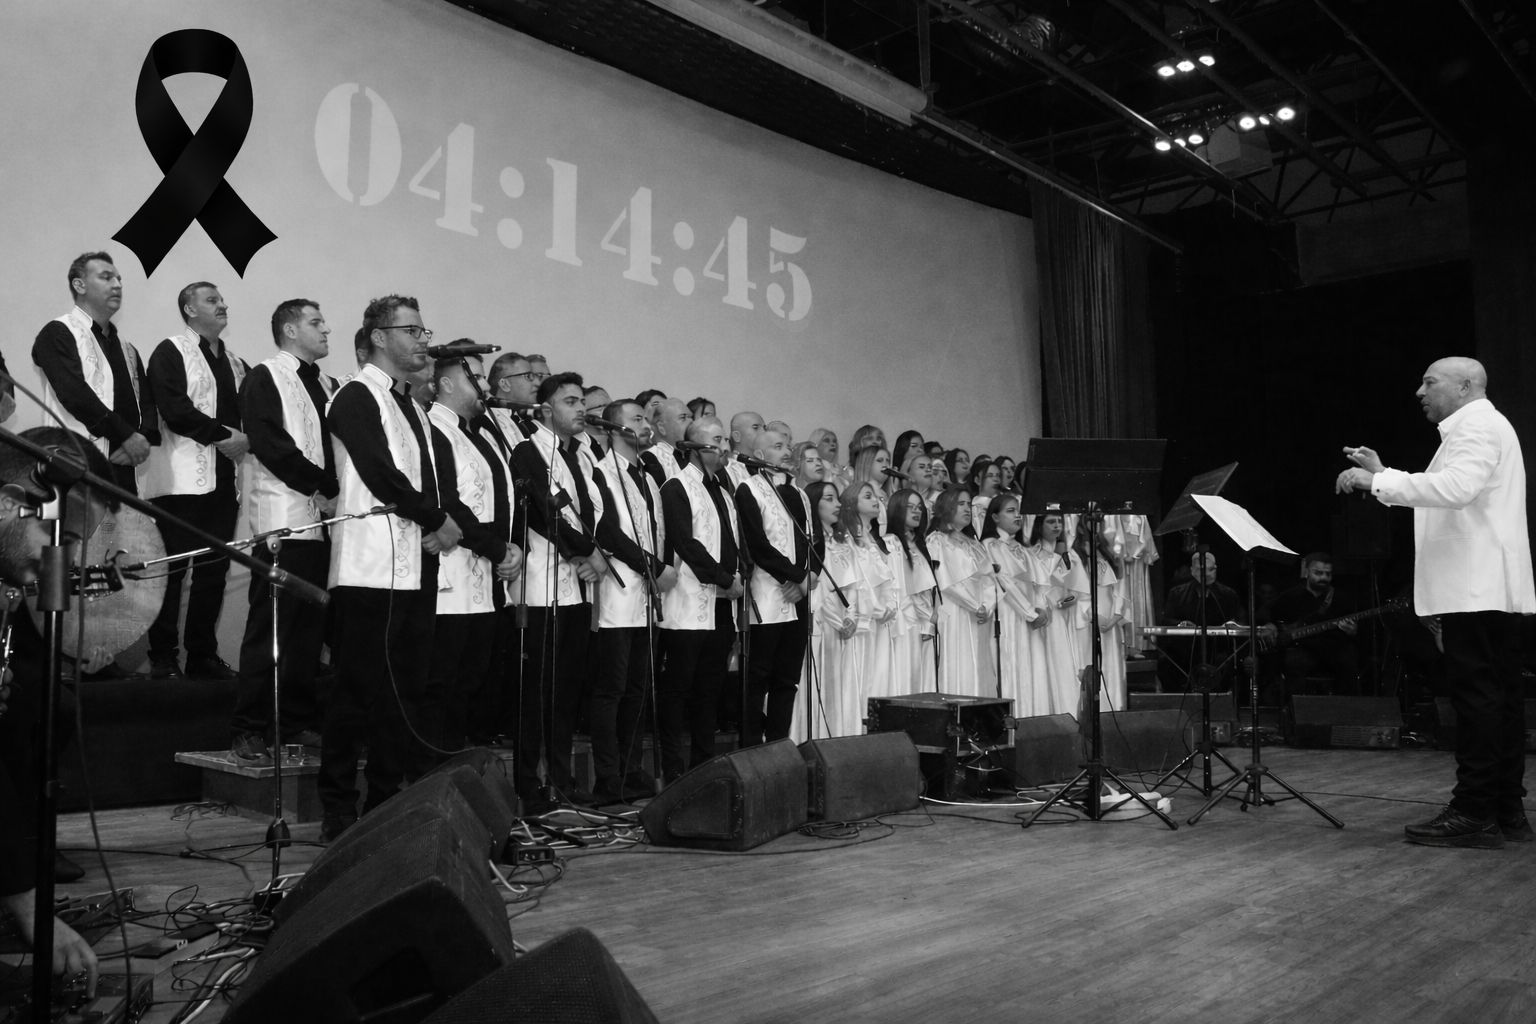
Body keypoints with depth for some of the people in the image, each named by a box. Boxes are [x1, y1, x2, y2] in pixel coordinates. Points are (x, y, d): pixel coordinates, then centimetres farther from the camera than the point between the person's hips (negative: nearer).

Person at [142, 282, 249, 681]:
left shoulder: (236, 363, 22)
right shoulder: (171, 352, 0)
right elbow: (174, 409, -13)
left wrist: (247, 439, -2)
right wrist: (223, 434, -14)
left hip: (224, 480, 7)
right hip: (183, 479, -6)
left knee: (214, 570, 6)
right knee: (172, 568, -5)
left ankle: (203, 654, 13)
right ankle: (162, 658, 2)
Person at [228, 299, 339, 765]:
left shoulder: (328, 385, 20)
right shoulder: (264, 378, 0)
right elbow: (273, 447, -10)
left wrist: (338, 493, -1)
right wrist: (322, 491, -11)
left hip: (326, 521, 6)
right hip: (285, 522, -6)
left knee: (311, 627, 8)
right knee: (270, 629, -5)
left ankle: (301, 721, 16)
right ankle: (249, 731, 1)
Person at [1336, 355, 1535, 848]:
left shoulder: (1479, 427, -9)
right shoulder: (1476, 429, 24)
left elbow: (1452, 489, -25)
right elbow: (1441, 495, 24)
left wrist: (1376, 481, -21)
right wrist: (1382, 474, 17)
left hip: (1475, 589, -11)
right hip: (1485, 590, 11)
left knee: (1477, 699, -10)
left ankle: (1474, 814, -8)